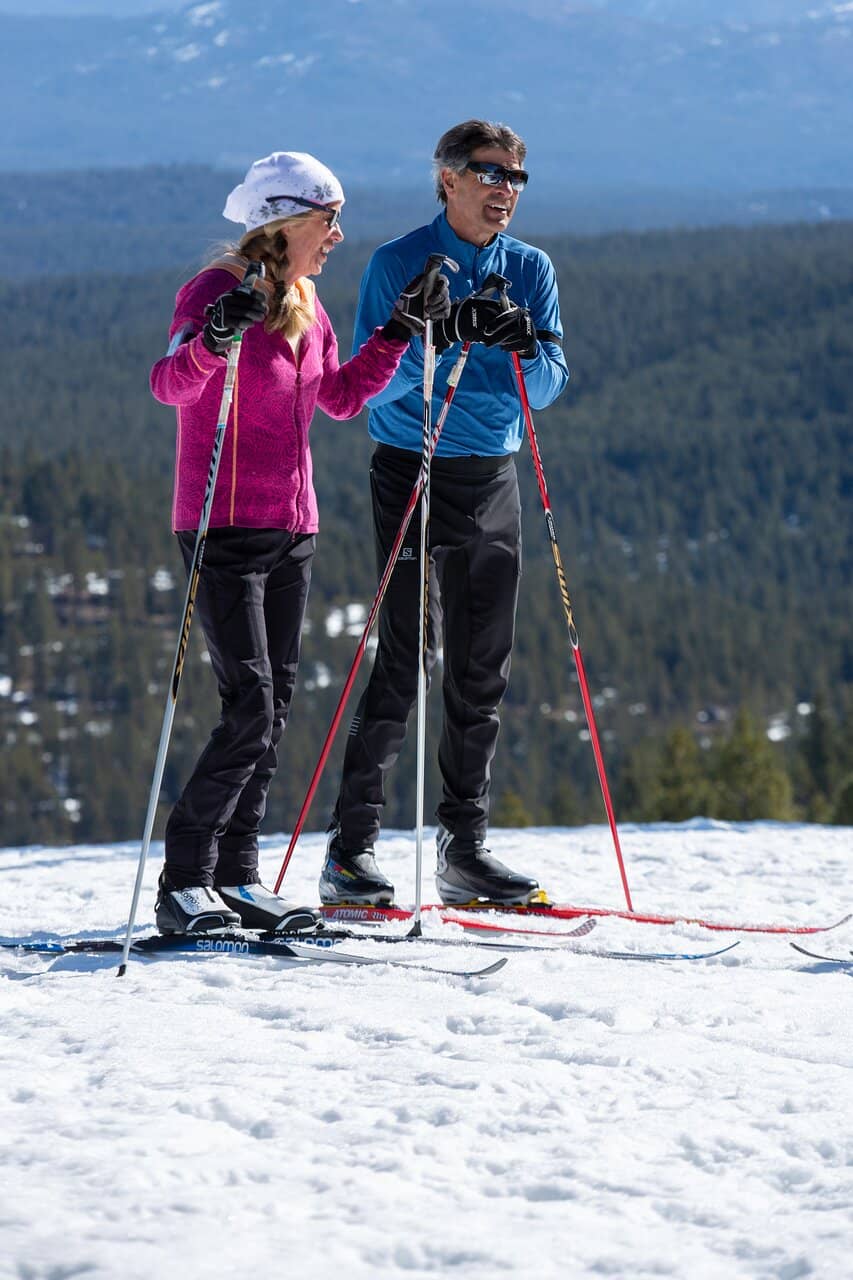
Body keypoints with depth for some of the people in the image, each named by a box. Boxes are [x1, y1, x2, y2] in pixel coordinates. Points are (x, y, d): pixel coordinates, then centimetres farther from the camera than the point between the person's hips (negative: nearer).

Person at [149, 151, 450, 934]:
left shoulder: (305, 303, 12)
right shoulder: (216, 290, -12)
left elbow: (340, 397, 22)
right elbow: (170, 385, -26)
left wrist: (403, 330, 14)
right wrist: (213, 340, -45)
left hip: (292, 530, 8)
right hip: (225, 528, -8)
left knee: (275, 709, 7)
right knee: (251, 707, -14)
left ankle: (235, 878, 13)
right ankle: (184, 882, -8)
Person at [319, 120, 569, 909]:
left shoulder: (531, 269, 8)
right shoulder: (398, 264, -5)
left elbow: (548, 388, 3)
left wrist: (523, 347, -19)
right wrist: (443, 334, -27)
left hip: (493, 476, 5)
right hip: (413, 468, -5)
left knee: (483, 668, 6)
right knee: (405, 656, -11)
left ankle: (464, 846, 14)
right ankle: (351, 848, -8)